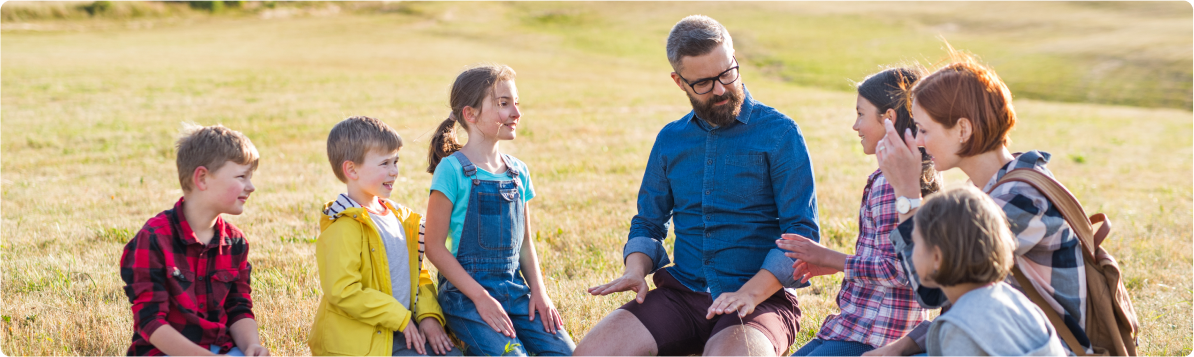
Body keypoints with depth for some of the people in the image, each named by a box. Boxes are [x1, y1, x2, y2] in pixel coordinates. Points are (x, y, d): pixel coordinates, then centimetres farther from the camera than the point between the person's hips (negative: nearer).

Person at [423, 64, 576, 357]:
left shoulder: (519, 173, 10)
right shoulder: (452, 170, -8)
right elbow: (435, 246, -10)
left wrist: (539, 291, 3)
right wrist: (480, 297, -15)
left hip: (514, 289, 6)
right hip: (465, 290, -6)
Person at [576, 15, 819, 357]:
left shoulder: (779, 133, -3)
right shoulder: (670, 139, 14)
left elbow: (802, 233, -7)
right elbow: (648, 223, 19)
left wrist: (750, 293, -20)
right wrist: (635, 270, -3)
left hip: (760, 299, -4)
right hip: (681, 293, 4)